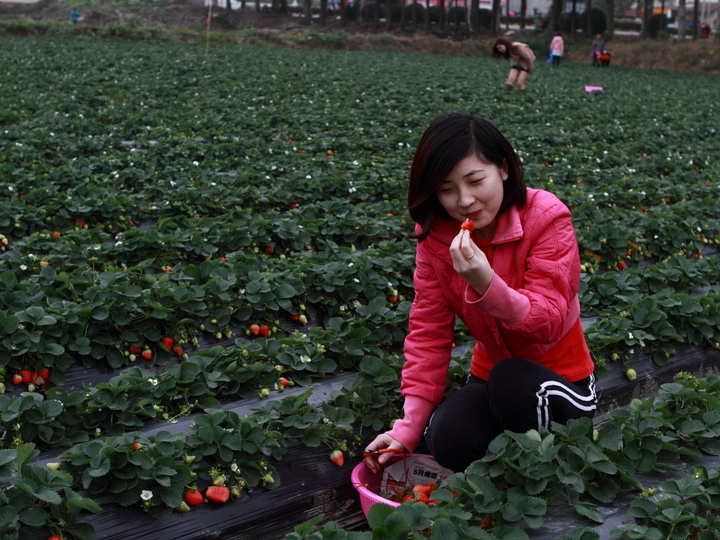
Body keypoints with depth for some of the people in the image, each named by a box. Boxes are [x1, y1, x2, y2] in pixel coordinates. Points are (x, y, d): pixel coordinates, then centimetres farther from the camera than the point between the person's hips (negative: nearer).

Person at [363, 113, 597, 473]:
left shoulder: (546, 219, -19)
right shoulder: (435, 234, -7)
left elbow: (548, 324, -26)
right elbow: (428, 330, -7)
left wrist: (486, 283, -45)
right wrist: (409, 428, -13)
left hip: (560, 378, -3)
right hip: (490, 374, 3)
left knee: (511, 379, -36)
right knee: (448, 443, -27)